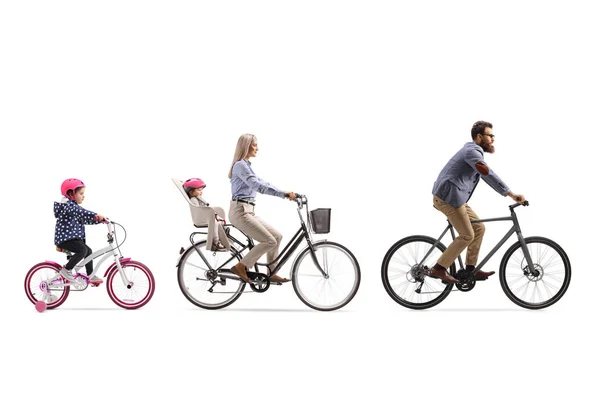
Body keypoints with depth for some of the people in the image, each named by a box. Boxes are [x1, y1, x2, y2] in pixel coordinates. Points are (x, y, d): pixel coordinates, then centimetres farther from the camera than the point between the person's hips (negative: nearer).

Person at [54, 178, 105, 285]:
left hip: (72, 238, 11)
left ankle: (91, 276, 20)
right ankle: (66, 270, -15)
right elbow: (81, 212, -34)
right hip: (64, 239, -11)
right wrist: (96, 215, -46)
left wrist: (100, 220, 3)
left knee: (88, 251, 12)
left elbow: (85, 219, 16)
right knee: (83, 250, -26)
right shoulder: (68, 205, -16)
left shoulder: (74, 207, 18)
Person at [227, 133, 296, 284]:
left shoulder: (246, 165, 20)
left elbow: (262, 183, 20)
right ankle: (241, 266, -8)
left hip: (248, 212, 10)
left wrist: (286, 193, 10)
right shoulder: (240, 165, -12)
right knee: (270, 241, -14)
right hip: (240, 211, -10)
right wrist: (283, 194, -28)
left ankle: (272, 273, 14)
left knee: (277, 236, 9)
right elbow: (258, 185, -24)